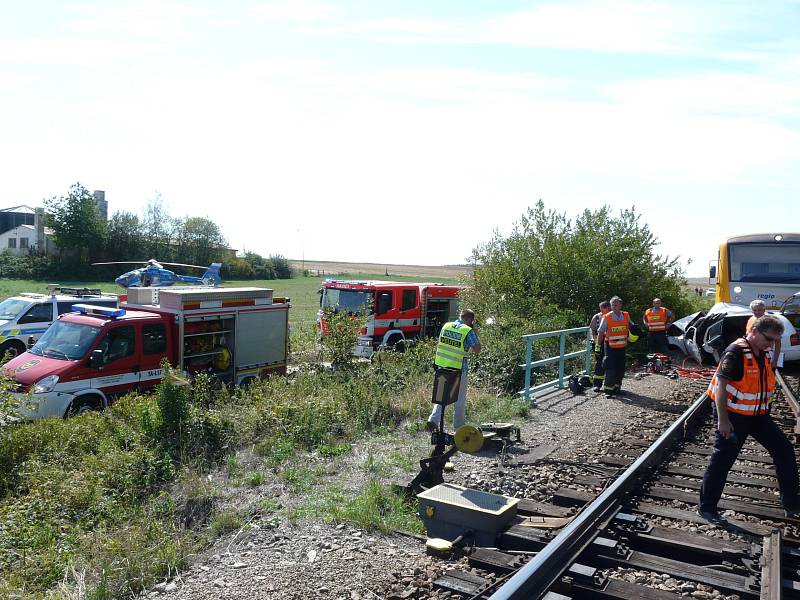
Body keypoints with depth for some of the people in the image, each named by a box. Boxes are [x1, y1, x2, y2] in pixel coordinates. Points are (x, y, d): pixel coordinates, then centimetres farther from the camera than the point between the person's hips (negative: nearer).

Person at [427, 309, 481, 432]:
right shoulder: (468, 331, -11)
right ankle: (459, 426, 18)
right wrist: (474, 331, -1)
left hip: (442, 366, 5)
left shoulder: (446, 326, 6)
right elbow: (477, 349, -6)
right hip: (458, 369, -4)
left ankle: (433, 419, -1)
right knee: (460, 398, 10)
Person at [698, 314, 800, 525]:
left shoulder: (761, 353, 6)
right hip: (733, 417, -8)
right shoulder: (736, 352, -20)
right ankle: (706, 507, 12)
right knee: (722, 461, -1)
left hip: (758, 416, 8)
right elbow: (721, 386, -23)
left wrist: (764, 411, 22)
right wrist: (723, 420, -25)